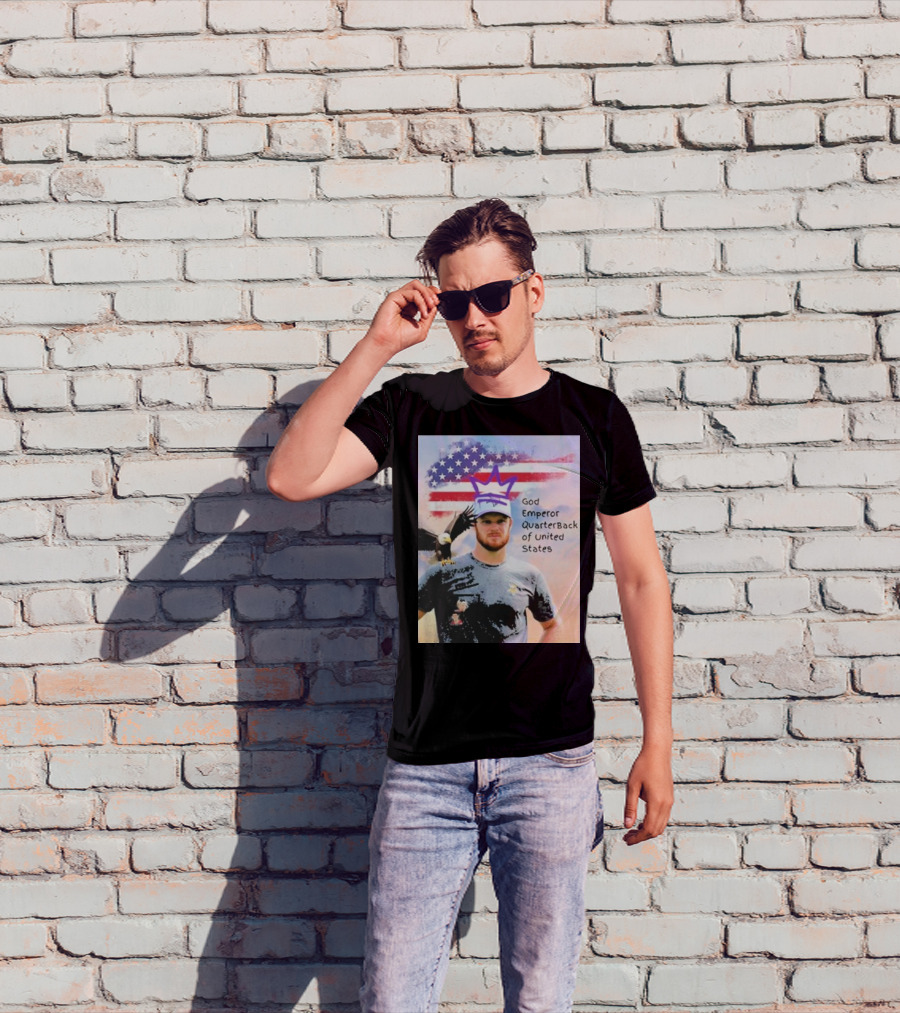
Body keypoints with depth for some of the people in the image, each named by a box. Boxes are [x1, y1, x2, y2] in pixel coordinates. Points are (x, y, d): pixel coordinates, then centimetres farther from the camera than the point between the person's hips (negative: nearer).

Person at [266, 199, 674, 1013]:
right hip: (424, 762, 1)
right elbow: (291, 477, -10)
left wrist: (658, 742, 2)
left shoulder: (593, 416, 3)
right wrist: (377, 346, -12)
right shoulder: (409, 408, 4)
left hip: (552, 761, 0)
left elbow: (641, 578, 6)